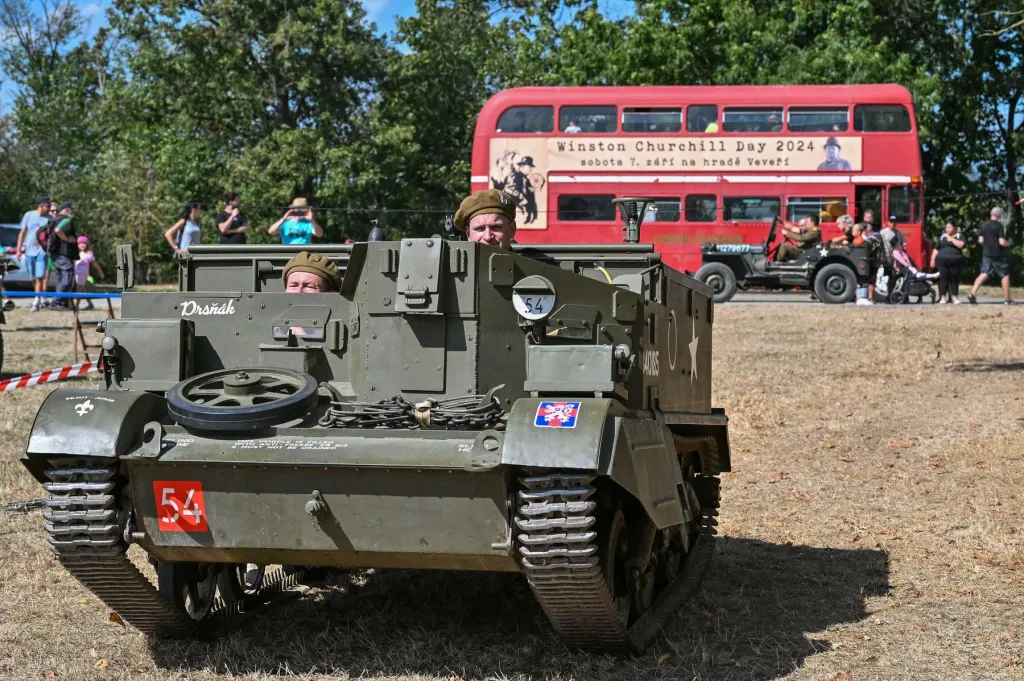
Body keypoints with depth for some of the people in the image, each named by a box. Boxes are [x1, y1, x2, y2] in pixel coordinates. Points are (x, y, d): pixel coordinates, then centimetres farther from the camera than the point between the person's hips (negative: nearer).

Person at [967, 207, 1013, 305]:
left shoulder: (984, 226, 5)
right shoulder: (999, 226, -12)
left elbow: (980, 240, 7)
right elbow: (1002, 242, -17)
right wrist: (1008, 244, 3)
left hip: (986, 253, 5)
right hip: (998, 255, -5)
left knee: (984, 274, 2)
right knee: (1005, 275, 7)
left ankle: (972, 293, -16)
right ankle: (1006, 299, 10)